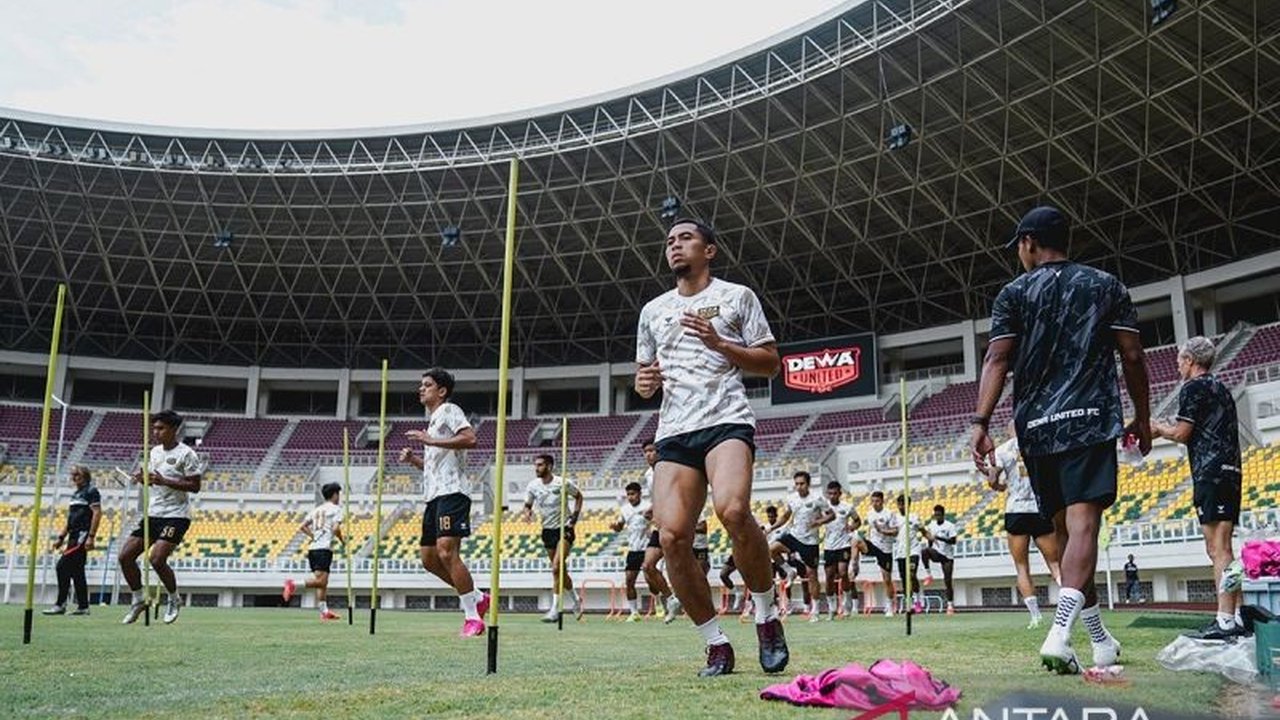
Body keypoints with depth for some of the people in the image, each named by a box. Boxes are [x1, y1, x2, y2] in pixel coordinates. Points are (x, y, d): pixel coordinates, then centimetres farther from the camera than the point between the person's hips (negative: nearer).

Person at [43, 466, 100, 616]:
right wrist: (61, 538, 20)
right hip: (74, 537, 9)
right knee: (76, 571, 7)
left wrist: (91, 536, -21)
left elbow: (97, 514, -14)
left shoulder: (91, 491, -6)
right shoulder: (75, 495, 22)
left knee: (63, 566, -13)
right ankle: (83, 606, 10)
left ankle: (60, 604, -9)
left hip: (82, 536, -9)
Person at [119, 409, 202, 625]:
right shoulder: (155, 451, 13)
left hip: (176, 516, -8)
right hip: (153, 513, 8)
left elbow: (195, 486, -15)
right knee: (125, 556, 1)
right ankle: (139, 600, 18)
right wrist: (143, 478, 1)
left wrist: (164, 481, -23)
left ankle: (174, 600, 5)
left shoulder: (186, 454, -10)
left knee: (156, 559, -19)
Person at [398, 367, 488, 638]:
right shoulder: (432, 420, 26)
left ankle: (473, 617, -12)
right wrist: (413, 458, 13)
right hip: (434, 496, 10)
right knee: (428, 557, 7)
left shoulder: (449, 410, -1)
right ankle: (477, 598, 18)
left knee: (446, 552, -18)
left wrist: (431, 441, -20)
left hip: (451, 493, -10)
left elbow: (470, 438, -19)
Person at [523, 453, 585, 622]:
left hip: (564, 528, -5)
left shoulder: (563, 483, -12)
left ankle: (555, 610, -15)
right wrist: (527, 512, -10)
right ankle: (575, 600, 34)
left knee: (556, 568, -19)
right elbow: (527, 504, 12)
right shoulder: (533, 486, -2)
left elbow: (578, 496, 6)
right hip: (547, 530, 5)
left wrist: (575, 514, -3)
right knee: (560, 570, 11)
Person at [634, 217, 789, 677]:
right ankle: (716, 644, 3)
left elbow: (770, 363, 7)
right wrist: (644, 382, 3)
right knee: (672, 538, -12)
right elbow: (644, 377, 27)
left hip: (727, 420, -4)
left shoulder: (737, 296, 11)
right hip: (674, 431, 4)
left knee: (732, 509, -31)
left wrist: (718, 342, -7)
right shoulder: (653, 310, 22)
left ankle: (766, 616, -8)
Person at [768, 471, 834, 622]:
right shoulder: (791, 498, 2)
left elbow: (831, 515, -4)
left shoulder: (817, 499, -11)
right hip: (793, 535, 4)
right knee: (771, 549, -22)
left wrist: (819, 521, -22)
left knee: (811, 574, 1)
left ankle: (814, 609, 13)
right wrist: (772, 528, 4)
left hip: (809, 541, -4)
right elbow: (786, 516, 16)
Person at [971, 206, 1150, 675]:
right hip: (1089, 421, -1)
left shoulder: (1015, 293, 8)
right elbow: (1133, 357, 6)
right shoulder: (1106, 286, 12)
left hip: (1035, 426, 2)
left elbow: (997, 360, -4)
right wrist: (1142, 418, 16)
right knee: (1081, 526, -13)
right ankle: (1059, 635, -32)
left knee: (1065, 530, 12)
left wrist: (980, 422, -8)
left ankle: (1100, 642, 21)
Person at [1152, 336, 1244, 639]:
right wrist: (1168, 428, 25)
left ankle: (1226, 620, -12)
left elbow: (1181, 434, -10)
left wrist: (1158, 429, 8)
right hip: (1231, 471, 9)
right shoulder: (1221, 388, 21)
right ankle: (1240, 615, 12)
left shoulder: (1193, 388, -6)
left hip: (1210, 474, -9)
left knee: (1217, 548, -10)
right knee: (1223, 549, 12)